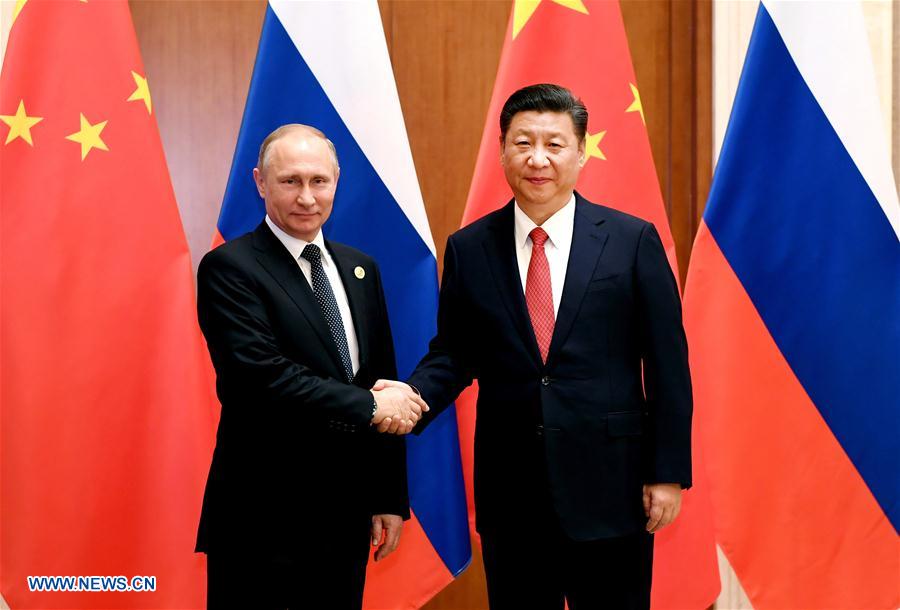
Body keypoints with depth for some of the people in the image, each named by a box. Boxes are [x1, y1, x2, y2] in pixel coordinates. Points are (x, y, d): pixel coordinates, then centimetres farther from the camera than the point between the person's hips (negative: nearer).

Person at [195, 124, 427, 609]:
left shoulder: (360, 269, 10)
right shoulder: (229, 268, -9)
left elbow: (386, 389, 11)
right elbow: (261, 376, -21)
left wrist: (390, 498, 10)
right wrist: (368, 407, -16)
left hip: (347, 518, 6)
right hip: (263, 524, -6)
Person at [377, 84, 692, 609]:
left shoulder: (632, 240, -3)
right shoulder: (468, 249, 3)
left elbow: (667, 363, -2)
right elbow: (453, 355, 7)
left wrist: (668, 472, -4)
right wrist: (413, 395, -14)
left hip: (609, 487, -2)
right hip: (510, 490, 2)